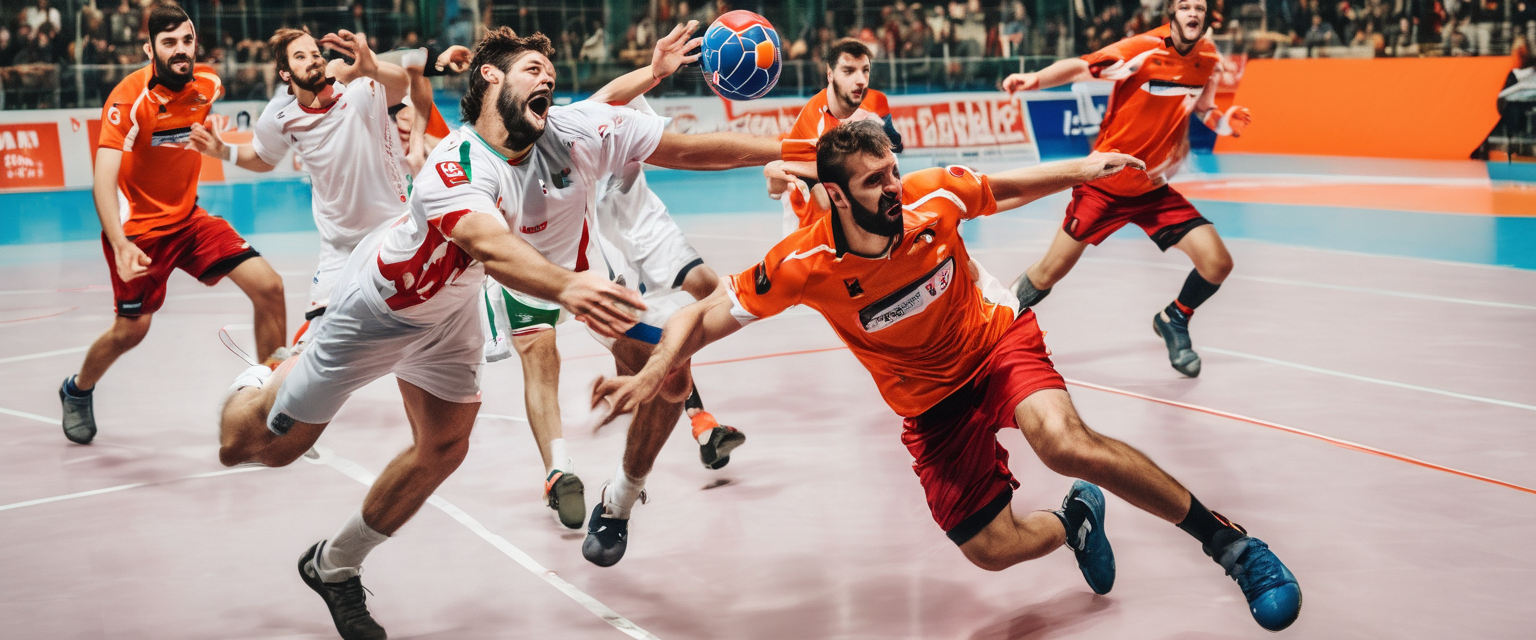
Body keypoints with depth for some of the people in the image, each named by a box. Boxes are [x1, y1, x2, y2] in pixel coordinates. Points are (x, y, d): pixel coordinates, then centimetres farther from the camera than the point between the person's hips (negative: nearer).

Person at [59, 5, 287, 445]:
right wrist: (121, 244, -44)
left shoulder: (208, 86, -6)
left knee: (268, 286, -10)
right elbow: (103, 179, -33)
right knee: (131, 330, 0)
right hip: (137, 227, -5)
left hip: (188, 217, 5)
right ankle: (77, 391, 32)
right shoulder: (129, 98, -23)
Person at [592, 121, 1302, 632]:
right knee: (991, 548, -7)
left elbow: (1004, 186, 6)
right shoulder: (803, 264, -22)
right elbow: (706, 315, -15)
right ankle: (1075, 519, 30)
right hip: (930, 402, 1)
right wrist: (650, 376, -29)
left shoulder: (934, 195, -18)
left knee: (1067, 443, -32)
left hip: (999, 338, -1)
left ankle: (1228, 540, -17)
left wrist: (1082, 169, 4)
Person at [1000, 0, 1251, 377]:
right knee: (1048, 274, -1)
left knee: (1218, 264, -9)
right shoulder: (1143, 50, -17)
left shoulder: (1209, 58, 1)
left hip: (1154, 188, 4)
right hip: (1104, 183, -4)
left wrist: (1224, 121, -5)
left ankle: (1173, 321, 20)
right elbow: (1080, 67, -21)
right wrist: (1035, 79, -38)